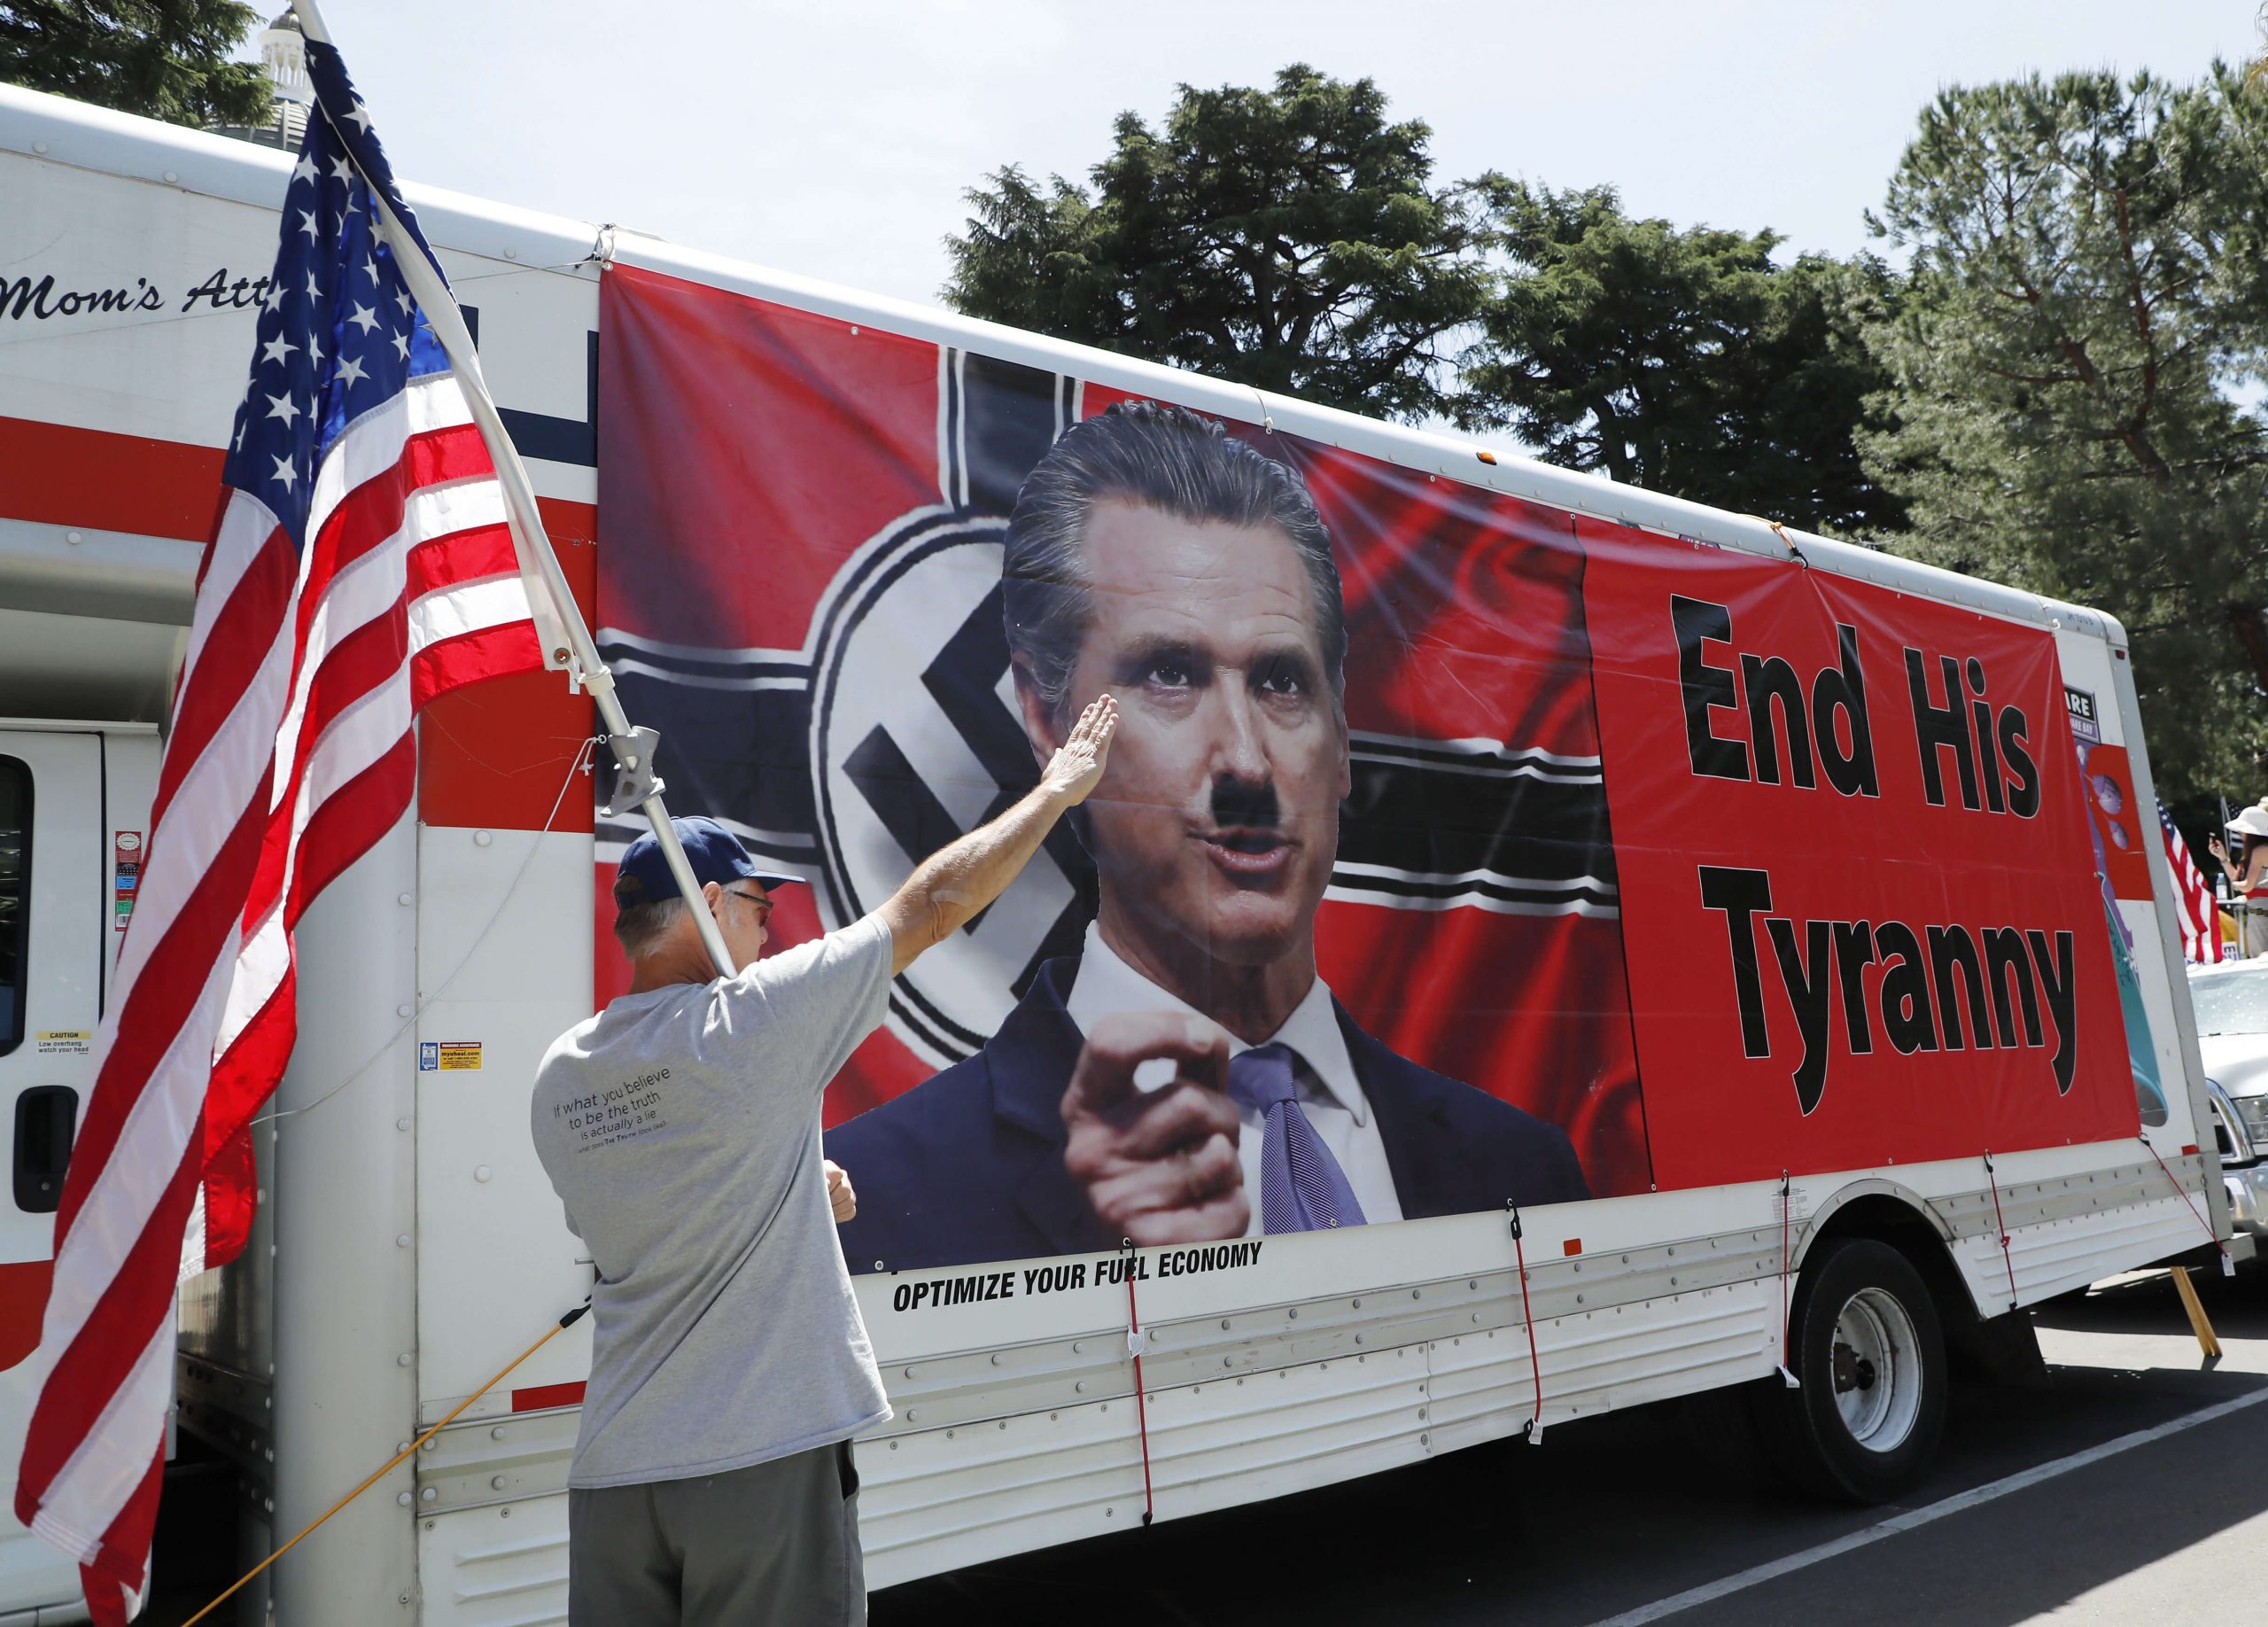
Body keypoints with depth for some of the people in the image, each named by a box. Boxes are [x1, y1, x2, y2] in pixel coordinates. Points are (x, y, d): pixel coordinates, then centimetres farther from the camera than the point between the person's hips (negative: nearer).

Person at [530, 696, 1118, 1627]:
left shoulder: (558, 1079, 5)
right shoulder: (752, 1020, -14)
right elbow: (933, 904, -7)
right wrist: (1056, 790, 4)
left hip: (613, 1470, 6)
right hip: (766, 1455, -6)